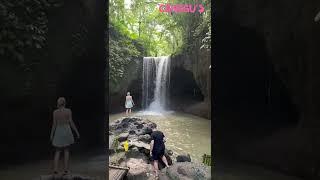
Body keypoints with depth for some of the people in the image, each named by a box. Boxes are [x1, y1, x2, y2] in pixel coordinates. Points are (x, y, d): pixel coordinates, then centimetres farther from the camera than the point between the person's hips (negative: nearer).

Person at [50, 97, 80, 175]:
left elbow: (54, 124, -3)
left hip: (58, 132, 1)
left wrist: (51, 135, 6)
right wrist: (77, 132, 0)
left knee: (57, 151, 11)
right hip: (67, 131, -1)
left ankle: (55, 169, 1)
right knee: (66, 151, 9)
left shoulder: (55, 112, -2)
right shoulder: (68, 111, -6)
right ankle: (66, 169, 4)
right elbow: (71, 123, -7)